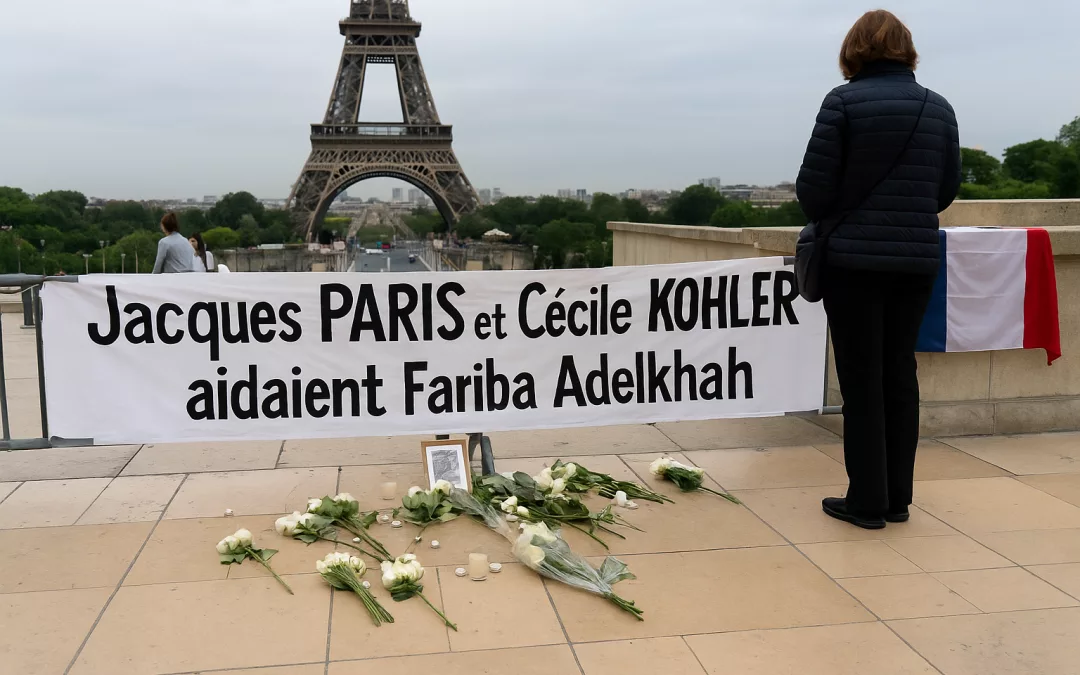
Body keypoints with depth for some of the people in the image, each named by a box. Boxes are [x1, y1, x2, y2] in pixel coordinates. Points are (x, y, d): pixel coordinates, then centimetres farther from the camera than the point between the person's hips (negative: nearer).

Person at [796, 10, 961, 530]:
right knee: (900, 374, 13)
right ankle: (897, 498, 20)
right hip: (918, 259, 4)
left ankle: (867, 501, 9)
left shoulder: (844, 102, -8)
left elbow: (813, 187, -9)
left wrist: (825, 216, 13)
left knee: (862, 380, 3)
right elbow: (947, 190, 11)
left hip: (855, 258, -4)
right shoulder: (938, 107, 7)